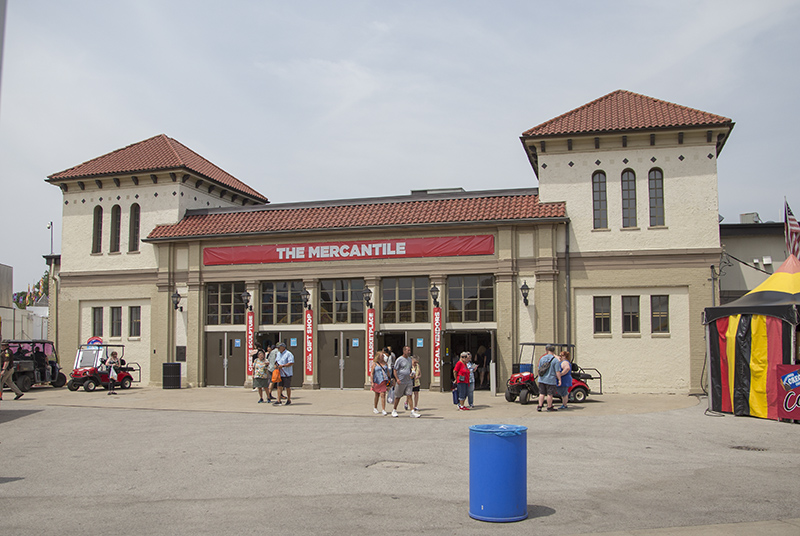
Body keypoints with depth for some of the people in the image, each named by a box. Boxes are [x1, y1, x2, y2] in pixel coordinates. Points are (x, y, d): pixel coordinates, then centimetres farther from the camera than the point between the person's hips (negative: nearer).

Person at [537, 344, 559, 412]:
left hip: (542, 379, 4)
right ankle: (549, 407, 10)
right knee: (550, 394, 3)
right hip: (551, 380, -4)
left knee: (542, 393, 9)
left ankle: (539, 406, 7)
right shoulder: (555, 360, -9)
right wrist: (559, 379, -3)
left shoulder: (542, 358, 5)